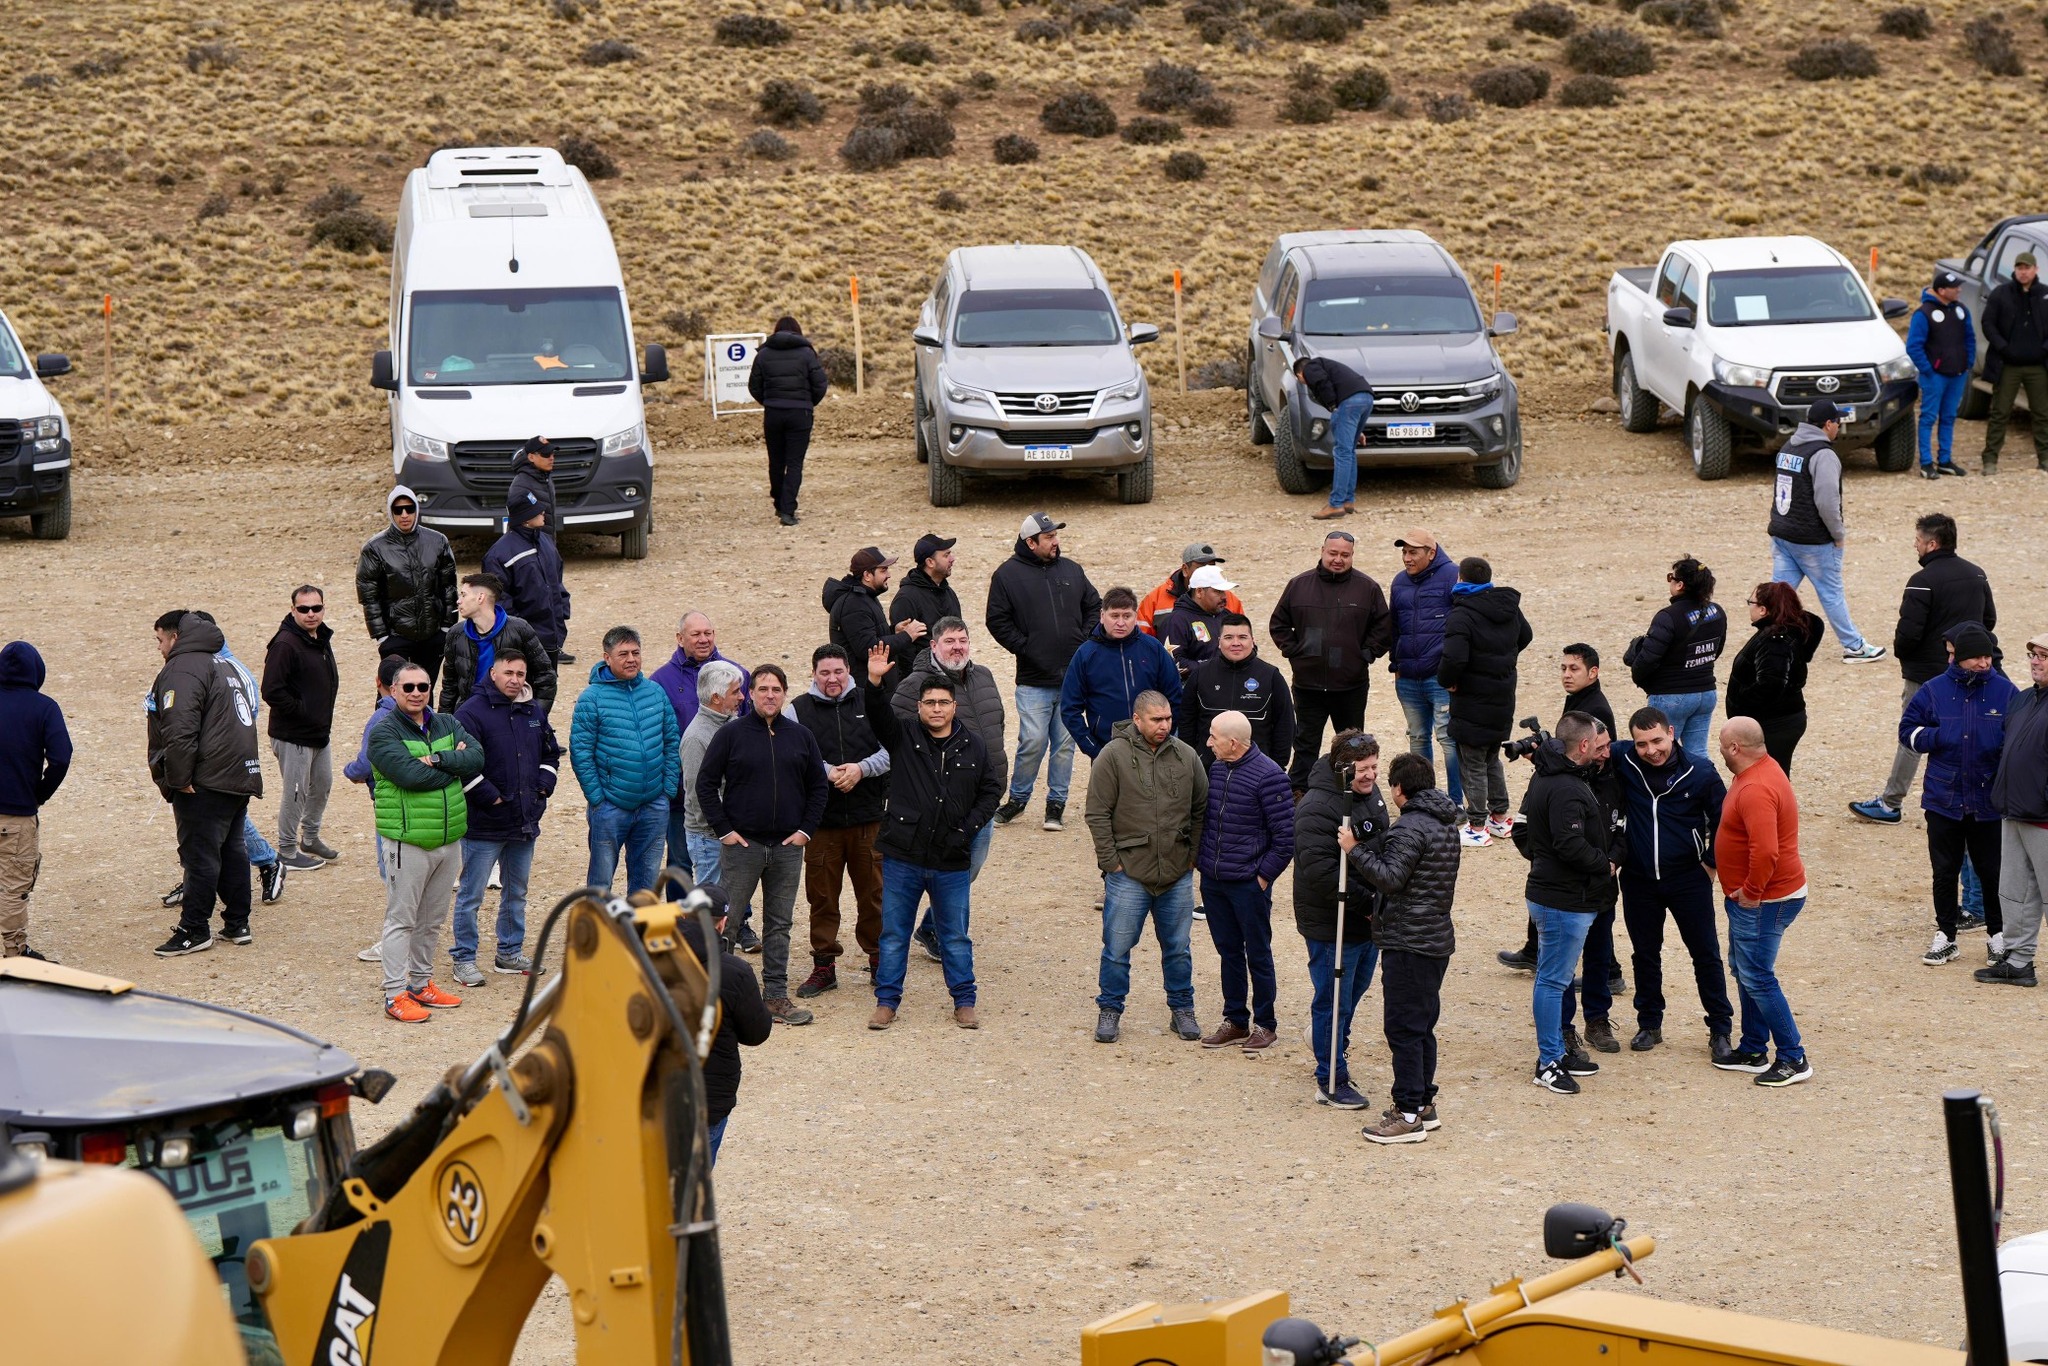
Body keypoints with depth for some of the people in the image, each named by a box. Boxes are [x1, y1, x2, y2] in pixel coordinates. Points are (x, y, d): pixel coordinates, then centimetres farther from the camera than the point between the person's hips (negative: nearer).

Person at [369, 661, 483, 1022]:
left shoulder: (447, 725, 12)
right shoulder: (384, 732, -7)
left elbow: (476, 757, -5)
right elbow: (410, 775, -22)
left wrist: (436, 759, -19)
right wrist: (453, 766, -9)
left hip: (448, 839, 6)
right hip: (407, 840, -6)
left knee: (432, 920, 15)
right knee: (401, 919, -3)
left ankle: (421, 984, 27)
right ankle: (395, 995, 0)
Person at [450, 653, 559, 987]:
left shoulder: (534, 712, 11)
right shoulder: (473, 711, -12)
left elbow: (551, 753, 24)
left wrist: (544, 785, 8)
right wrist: (489, 796, -18)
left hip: (525, 821, 7)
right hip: (484, 823, -7)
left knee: (517, 891, 17)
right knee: (471, 894, -2)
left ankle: (510, 952, 30)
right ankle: (464, 960, 5)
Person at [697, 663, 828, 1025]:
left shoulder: (801, 737, 7)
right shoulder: (731, 734, -3)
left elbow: (818, 787, 13)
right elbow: (706, 783, -2)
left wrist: (805, 829, 3)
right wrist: (724, 829, -7)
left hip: (788, 846, 3)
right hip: (742, 843, -3)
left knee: (780, 924, 8)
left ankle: (776, 995, 13)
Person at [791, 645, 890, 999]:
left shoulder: (870, 703, 5)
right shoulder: (800, 709, 2)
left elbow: (892, 750, 0)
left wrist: (861, 769, -15)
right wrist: (828, 772, -20)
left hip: (869, 817, 0)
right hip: (821, 820, 0)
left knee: (873, 892, 6)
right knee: (822, 896, 5)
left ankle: (879, 960, 18)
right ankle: (823, 966, 14)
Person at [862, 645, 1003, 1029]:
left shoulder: (973, 748, 4)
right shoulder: (903, 738, 1)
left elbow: (991, 790, 9)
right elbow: (879, 713, -15)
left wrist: (968, 830, -3)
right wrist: (875, 682, -34)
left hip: (952, 861, 1)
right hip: (903, 856, -1)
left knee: (955, 936, 10)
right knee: (894, 933, 7)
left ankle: (964, 1002, 20)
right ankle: (887, 1001, 15)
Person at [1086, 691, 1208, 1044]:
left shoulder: (1185, 756, 5)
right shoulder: (1114, 756, -7)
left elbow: (1201, 809, 14)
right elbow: (1098, 814, -6)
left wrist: (1193, 852, 8)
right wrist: (1111, 861, -9)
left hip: (1177, 873, 3)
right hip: (1128, 873, -3)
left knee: (1178, 948, 12)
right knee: (1117, 948, 2)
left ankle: (1182, 1009, 24)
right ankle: (1109, 1011, 15)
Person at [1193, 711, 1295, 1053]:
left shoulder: (1268, 776, -16)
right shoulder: (1216, 768, 5)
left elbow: (1285, 836, -13)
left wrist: (1264, 876, -12)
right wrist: (1198, 858, 11)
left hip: (1249, 884, -6)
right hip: (1213, 881, 6)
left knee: (1257, 954, 5)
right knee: (1228, 951, 14)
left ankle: (1265, 1025, 16)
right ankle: (1235, 1021, 23)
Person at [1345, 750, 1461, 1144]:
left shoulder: (1411, 827, -17)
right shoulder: (1448, 823, 13)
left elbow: (1390, 876, -25)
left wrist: (1355, 849, -16)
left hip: (1408, 944, -10)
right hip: (1438, 938, 10)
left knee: (1403, 1027, -5)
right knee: (1422, 1025, 17)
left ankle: (1408, 1115, -5)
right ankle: (1424, 1103, 23)